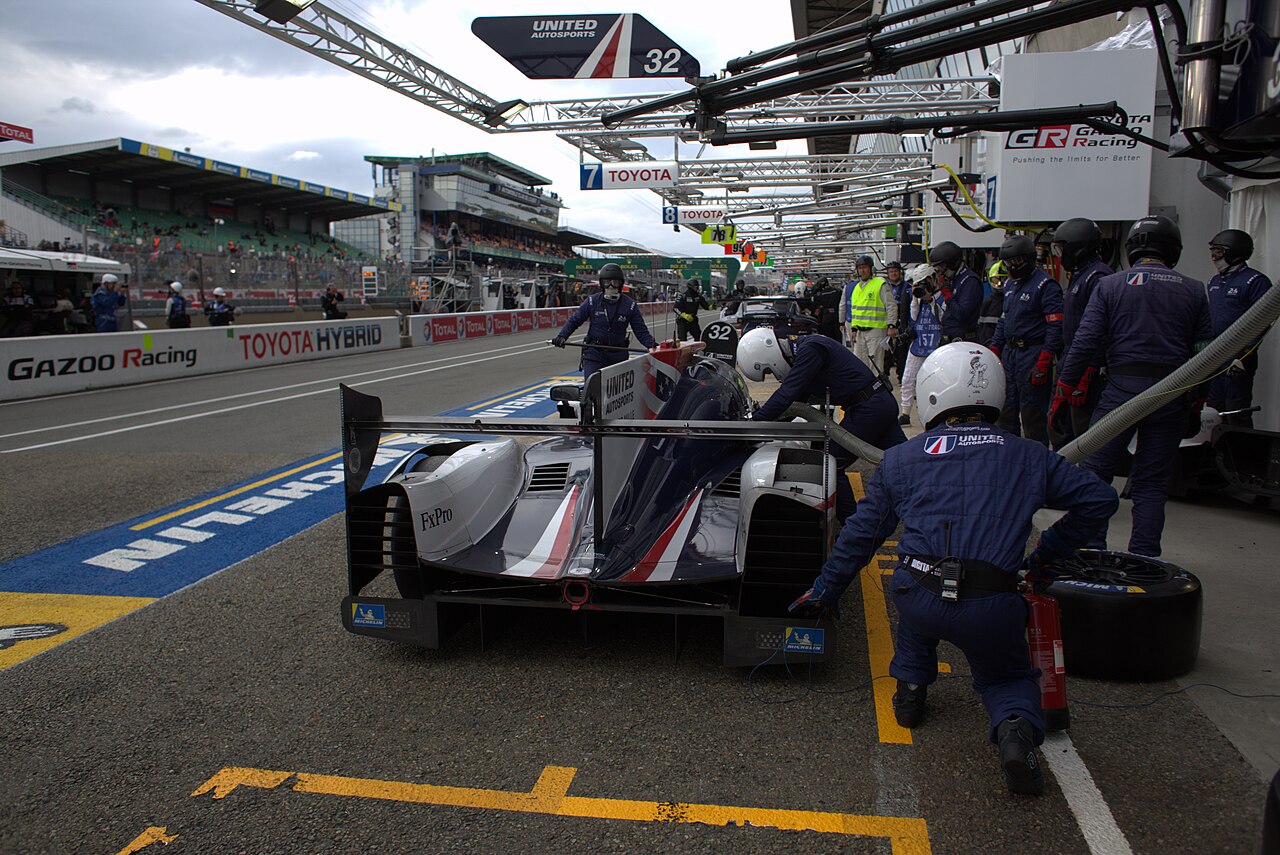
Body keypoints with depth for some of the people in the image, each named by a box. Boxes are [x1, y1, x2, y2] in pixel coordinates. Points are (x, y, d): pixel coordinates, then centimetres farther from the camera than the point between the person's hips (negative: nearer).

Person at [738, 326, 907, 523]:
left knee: (831, 466, -4)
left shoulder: (810, 350, -20)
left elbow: (788, 393, -27)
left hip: (867, 409, -10)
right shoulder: (800, 350, 11)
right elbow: (798, 398, 20)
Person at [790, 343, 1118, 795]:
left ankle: (910, 687, 27)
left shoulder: (901, 459, 13)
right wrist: (1049, 551, 27)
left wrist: (822, 594, 28)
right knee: (1007, 677, 28)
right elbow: (1099, 499, 15)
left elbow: (861, 534, 17)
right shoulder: (1027, 457, 14)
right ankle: (1016, 727, -5)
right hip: (991, 611, 0)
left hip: (919, 603, 0)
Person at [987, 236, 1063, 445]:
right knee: (1006, 410, 14)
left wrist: (1043, 363, -22)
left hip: (1032, 354, -8)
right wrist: (993, 352, 15)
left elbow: (1055, 327, -16)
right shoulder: (1010, 285, 16)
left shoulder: (1045, 285, -10)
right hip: (1009, 353, 8)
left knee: (1032, 413, -4)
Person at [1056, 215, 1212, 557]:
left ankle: (1090, 550, 3)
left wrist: (1063, 389, 2)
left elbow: (1085, 342, -5)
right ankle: (1143, 558, 9)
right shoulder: (1194, 291, 8)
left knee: (1095, 470, 6)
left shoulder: (1109, 285, 2)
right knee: (1152, 482, 8)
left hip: (1122, 388, -2)